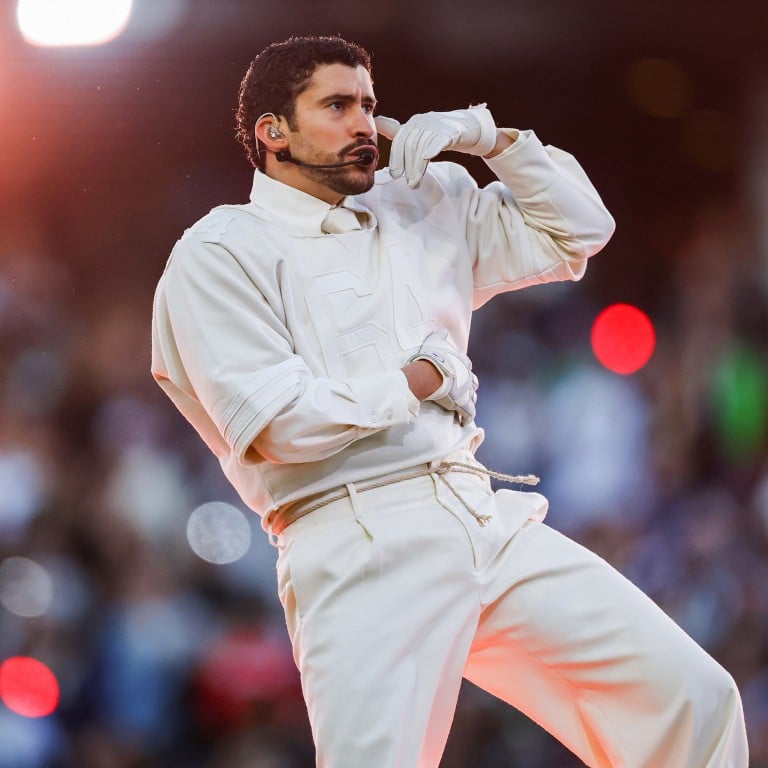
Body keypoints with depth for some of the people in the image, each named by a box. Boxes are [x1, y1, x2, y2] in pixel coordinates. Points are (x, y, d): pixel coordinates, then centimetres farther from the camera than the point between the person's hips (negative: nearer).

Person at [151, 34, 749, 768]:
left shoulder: (423, 206, 20)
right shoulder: (220, 254, 1)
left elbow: (577, 230, 26)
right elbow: (276, 423, -11)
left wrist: (490, 137, 11)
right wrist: (424, 378, -1)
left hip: (493, 522, 6)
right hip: (362, 546, -6)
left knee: (695, 698, -1)